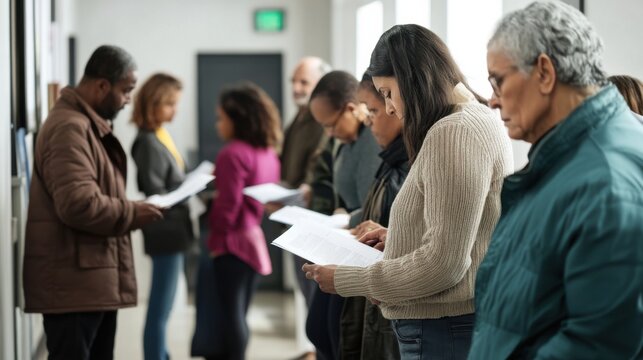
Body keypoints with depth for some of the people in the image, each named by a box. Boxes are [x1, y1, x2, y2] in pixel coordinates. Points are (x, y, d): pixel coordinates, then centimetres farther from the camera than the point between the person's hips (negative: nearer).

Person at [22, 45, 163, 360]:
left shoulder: (90, 126, 19)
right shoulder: (69, 128, -17)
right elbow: (78, 204, -27)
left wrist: (127, 210, 10)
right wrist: (132, 214, -13)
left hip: (96, 282, 11)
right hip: (73, 285, -11)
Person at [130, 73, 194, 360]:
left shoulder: (160, 136, 11)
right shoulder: (148, 142, -16)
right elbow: (157, 196, -19)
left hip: (173, 231, 10)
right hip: (165, 232, -10)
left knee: (162, 307, 16)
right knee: (160, 309, -4)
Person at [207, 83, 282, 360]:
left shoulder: (233, 153, -15)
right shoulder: (269, 153, 11)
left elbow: (229, 203, -18)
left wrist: (216, 238, -8)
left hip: (232, 242, -8)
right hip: (255, 241, 8)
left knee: (231, 314, -5)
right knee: (238, 314, 13)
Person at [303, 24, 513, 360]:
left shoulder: (452, 133, -20)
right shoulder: (479, 119, 12)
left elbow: (444, 263, -24)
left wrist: (346, 281, -15)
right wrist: (400, 236, 16)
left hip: (443, 331, -10)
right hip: (455, 323, 10)